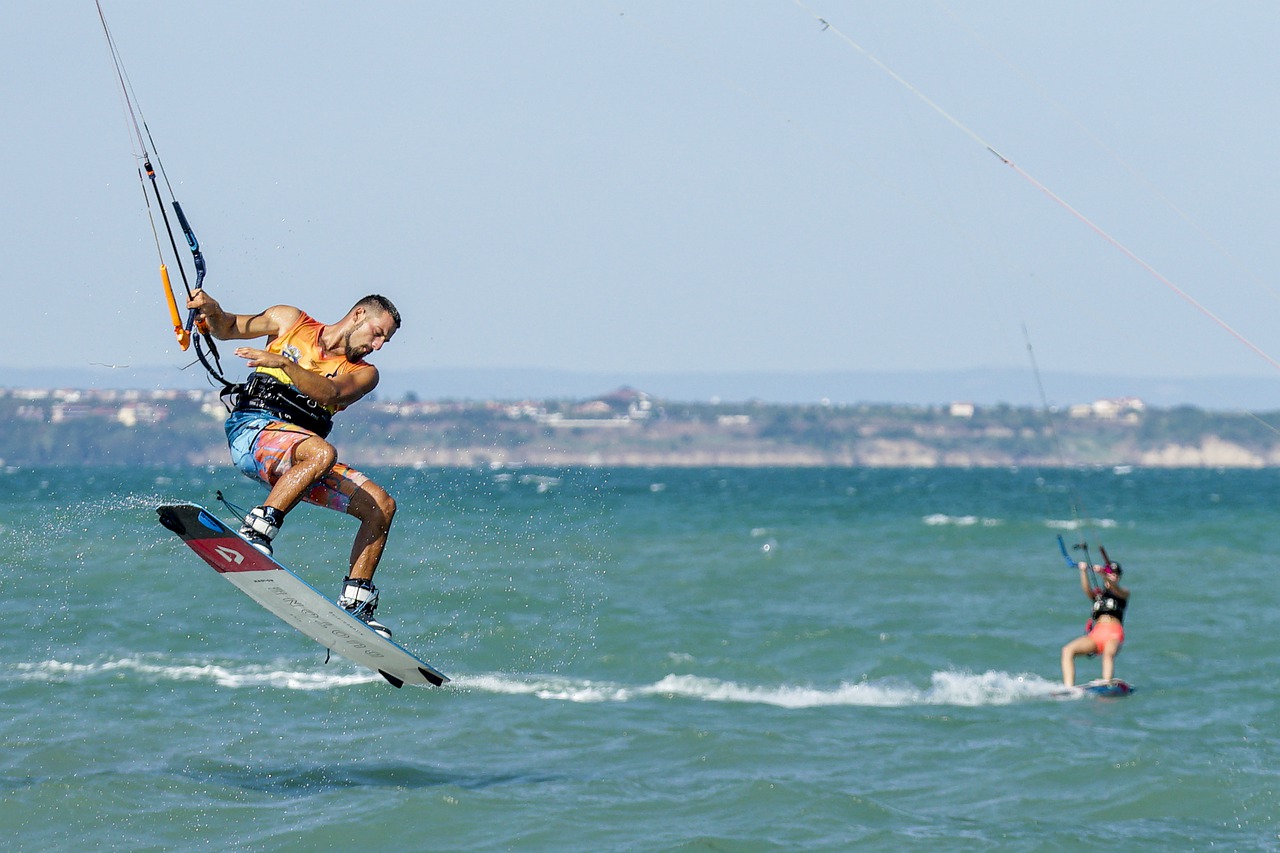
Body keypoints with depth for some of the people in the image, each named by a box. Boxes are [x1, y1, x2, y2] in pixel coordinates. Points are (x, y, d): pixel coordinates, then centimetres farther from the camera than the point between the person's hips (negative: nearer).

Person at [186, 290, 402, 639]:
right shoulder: (292, 322, 13)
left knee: (382, 505, -5)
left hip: (296, 461, 5)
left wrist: (283, 363, -24)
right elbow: (228, 329, 21)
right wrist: (213, 311, -3)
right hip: (251, 427, -5)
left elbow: (330, 393, -9)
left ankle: (354, 604, -4)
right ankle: (255, 533, -37)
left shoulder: (364, 373, 13)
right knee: (322, 453, -35)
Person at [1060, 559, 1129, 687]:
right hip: (1096, 633, 4)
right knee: (1068, 650, -19)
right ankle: (1069, 688, -29)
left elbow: (1115, 589, -7)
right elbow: (1087, 589, 2)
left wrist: (1102, 573, -26)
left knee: (1109, 653, -37)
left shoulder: (1123, 593, 16)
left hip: (1114, 633, -4)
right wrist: (1083, 571, -19)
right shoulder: (1097, 593, 24)